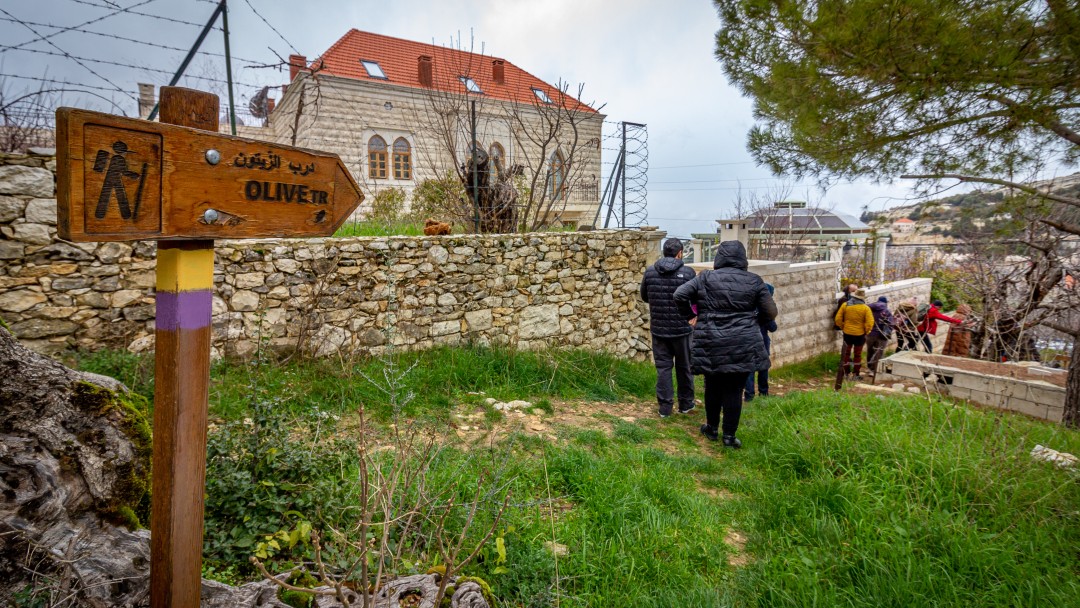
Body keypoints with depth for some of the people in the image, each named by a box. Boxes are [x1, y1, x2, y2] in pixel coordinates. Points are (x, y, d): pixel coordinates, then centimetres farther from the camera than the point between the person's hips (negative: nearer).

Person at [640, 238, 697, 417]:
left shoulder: (649, 271, -2)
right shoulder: (687, 272, -12)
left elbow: (644, 297, 10)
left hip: (658, 328, 2)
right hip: (682, 328, -2)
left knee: (663, 366, 9)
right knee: (684, 366, 15)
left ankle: (665, 406, 9)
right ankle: (686, 403, 28)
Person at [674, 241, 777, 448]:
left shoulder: (706, 278, -1)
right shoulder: (754, 281, 1)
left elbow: (679, 295, -8)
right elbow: (770, 313, 3)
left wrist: (690, 315, 8)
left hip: (711, 345, 0)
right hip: (743, 348, 0)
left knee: (713, 387, 15)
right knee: (734, 390, 6)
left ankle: (712, 428, 30)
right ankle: (729, 435, 13)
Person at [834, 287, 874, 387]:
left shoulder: (845, 305, -6)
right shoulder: (865, 308, -12)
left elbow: (838, 319, -5)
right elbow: (870, 323, -16)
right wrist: (865, 331, -1)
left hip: (847, 333, 2)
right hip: (859, 334, -2)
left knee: (846, 353, 16)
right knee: (858, 355, 12)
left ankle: (846, 373, 21)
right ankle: (856, 375, 17)